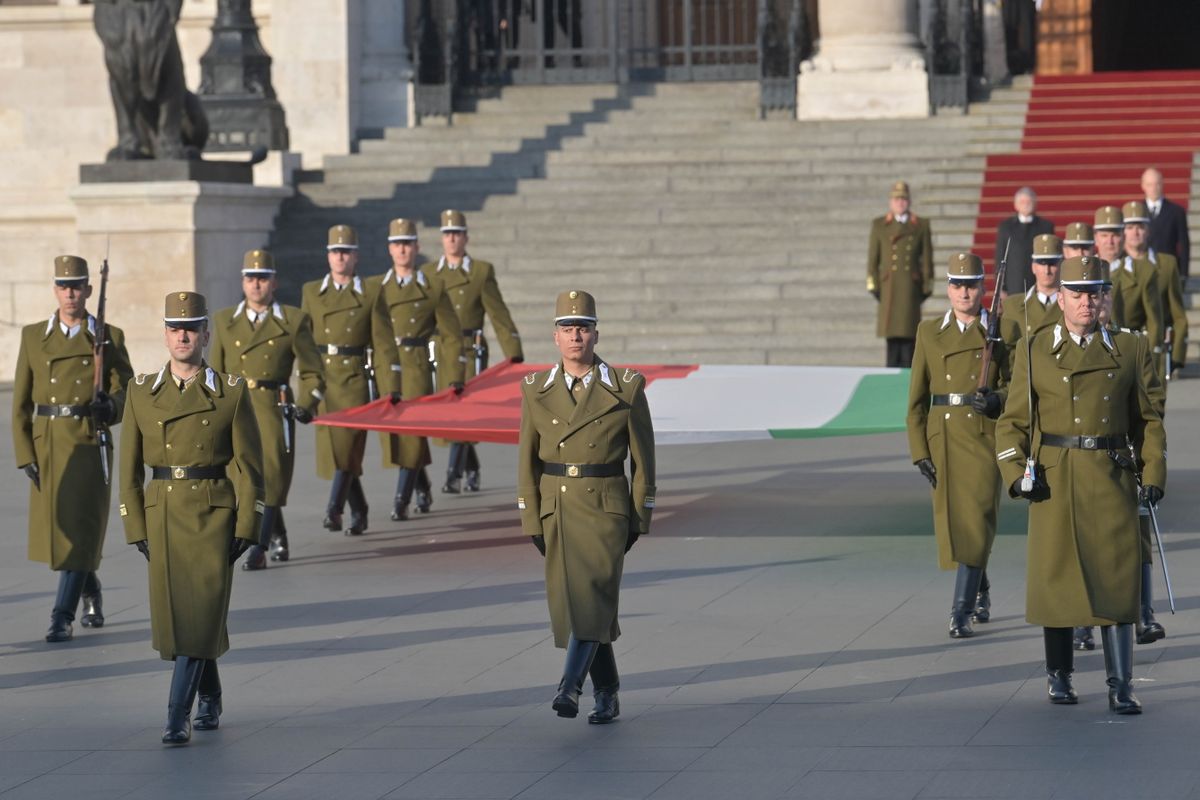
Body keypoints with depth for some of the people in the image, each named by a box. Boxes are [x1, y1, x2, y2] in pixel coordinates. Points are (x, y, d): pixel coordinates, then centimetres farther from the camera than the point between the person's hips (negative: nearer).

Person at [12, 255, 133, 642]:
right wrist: (25, 454, -2)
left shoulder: (109, 338, 2)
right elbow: (21, 402, 6)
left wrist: (111, 407, -20)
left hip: (90, 445, -3)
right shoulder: (33, 336, 6)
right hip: (46, 445, 3)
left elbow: (126, 391, 4)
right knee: (56, 529, 10)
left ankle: (63, 616, -6)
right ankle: (91, 591, 35)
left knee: (79, 530, -8)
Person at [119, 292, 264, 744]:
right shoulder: (141, 392, 5)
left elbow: (249, 466, -1)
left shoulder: (231, 393, -1)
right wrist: (136, 528, 2)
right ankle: (210, 700, 30)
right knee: (174, 615, 8)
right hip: (162, 515, 3)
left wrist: (247, 529, -7)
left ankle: (178, 716, -10)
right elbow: (130, 467, 7)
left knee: (200, 613, -11)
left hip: (213, 515, -3)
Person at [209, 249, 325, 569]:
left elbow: (312, 374, 8)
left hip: (274, 411, -3)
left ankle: (258, 549, -7)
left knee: (270, 478, -9)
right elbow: (214, 372, 15)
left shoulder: (294, 321, 5)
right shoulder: (224, 321, 13)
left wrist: (305, 405, -7)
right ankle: (278, 536, 28)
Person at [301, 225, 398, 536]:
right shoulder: (311, 292, 10)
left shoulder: (370, 296, 2)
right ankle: (359, 513, 17)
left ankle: (334, 510, -13)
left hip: (355, 381, -3)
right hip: (323, 381, 3)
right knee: (332, 448, 5)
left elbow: (384, 345, 0)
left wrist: (392, 391, -5)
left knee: (348, 447, -12)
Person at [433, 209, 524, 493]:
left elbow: (499, 315, -1)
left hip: (470, 352, -4)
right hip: (442, 351, 4)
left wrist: (514, 355, -6)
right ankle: (471, 470, 25)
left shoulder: (482, 272, 1)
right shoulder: (429, 274, 10)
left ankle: (455, 475, -15)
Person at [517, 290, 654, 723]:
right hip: (556, 509, 3)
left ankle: (570, 686, -24)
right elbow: (527, 459, 6)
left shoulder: (626, 388, -3)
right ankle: (607, 695, 16)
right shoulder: (536, 390, 4)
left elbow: (642, 457, 2)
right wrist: (532, 521, 2)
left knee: (592, 595, -18)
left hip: (605, 508, -3)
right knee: (571, 602, 5)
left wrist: (641, 519, 0)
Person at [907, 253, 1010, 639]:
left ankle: (962, 611, -11)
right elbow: (917, 397, 6)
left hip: (985, 437, -2)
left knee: (976, 522, -11)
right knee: (953, 522, 9)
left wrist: (997, 400, -17)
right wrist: (919, 451, -1)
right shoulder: (929, 332, 7)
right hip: (943, 437, 3)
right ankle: (981, 593, 32)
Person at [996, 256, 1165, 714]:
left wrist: (1153, 475, 0)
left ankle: (1120, 687, -6)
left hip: (1112, 479, 0)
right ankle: (1058, 674, 20)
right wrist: (1014, 472, -7)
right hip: (1054, 481, 0)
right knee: (1055, 576, 4)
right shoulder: (1035, 352, 5)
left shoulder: (1129, 350, 8)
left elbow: (1148, 419, 11)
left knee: (1117, 577, -6)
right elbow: (1014, 420, 7)